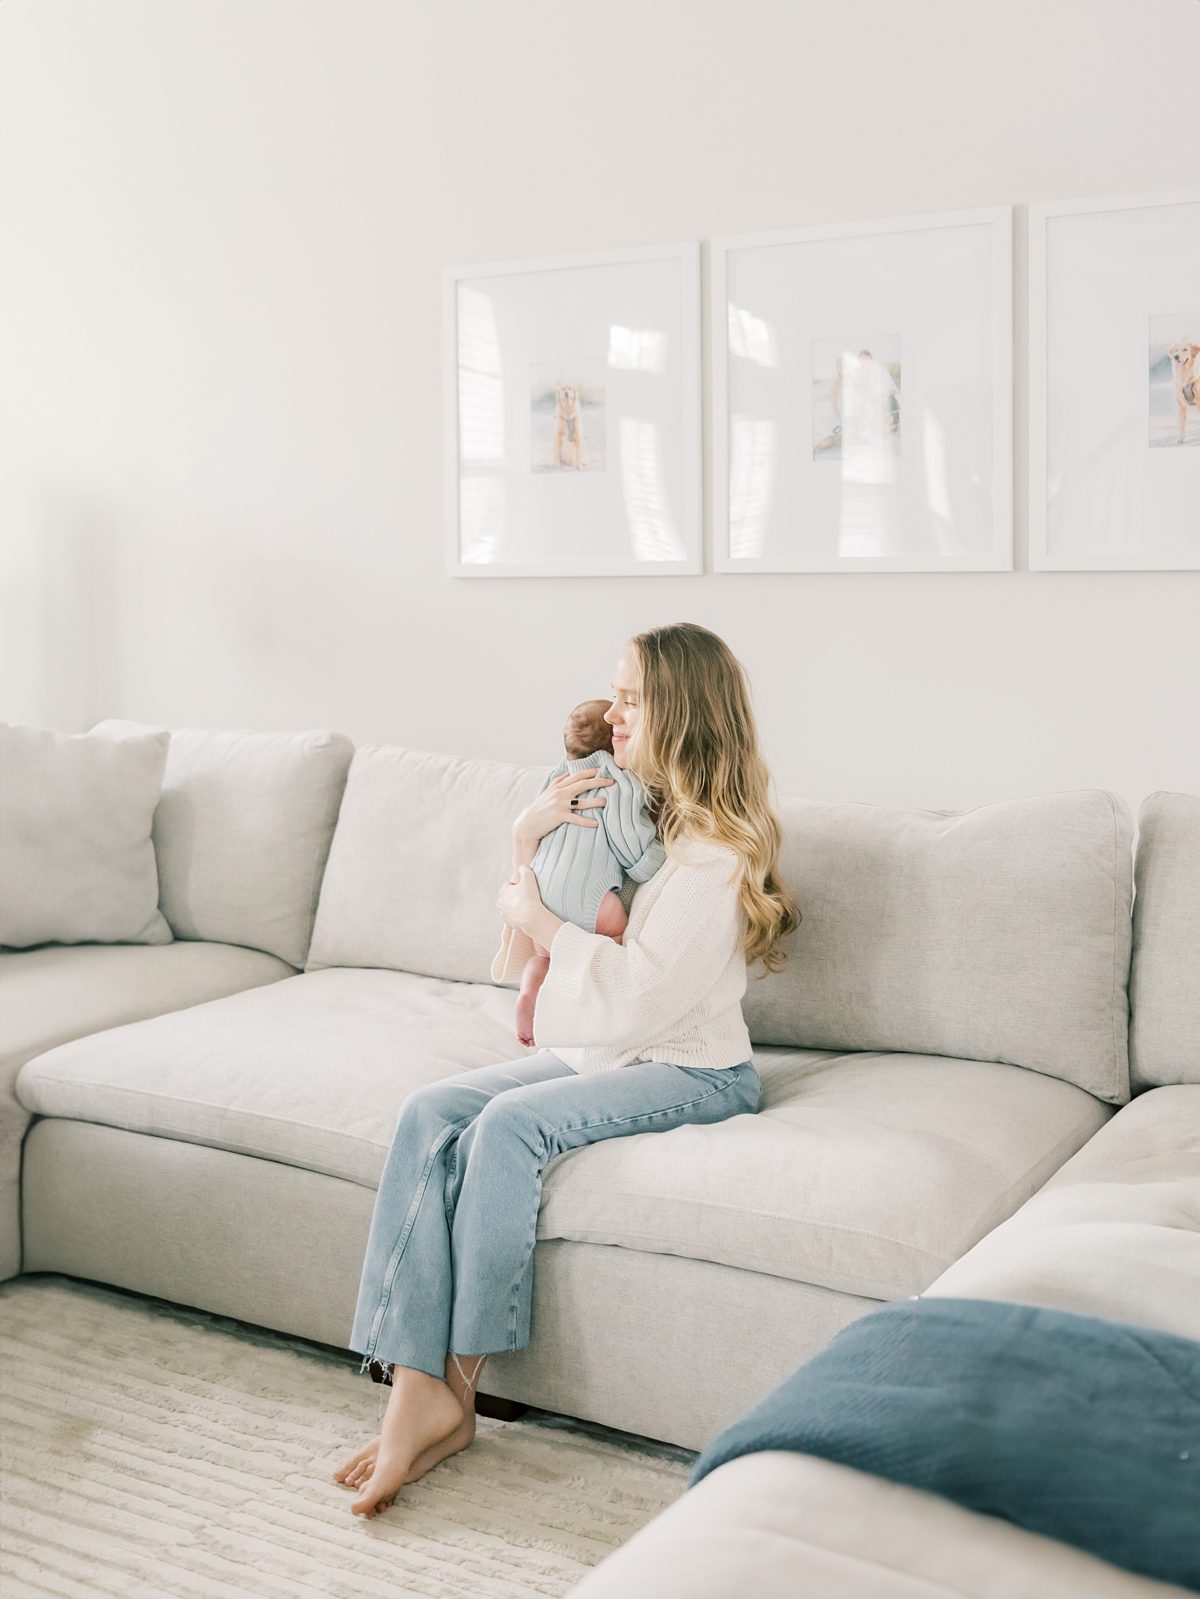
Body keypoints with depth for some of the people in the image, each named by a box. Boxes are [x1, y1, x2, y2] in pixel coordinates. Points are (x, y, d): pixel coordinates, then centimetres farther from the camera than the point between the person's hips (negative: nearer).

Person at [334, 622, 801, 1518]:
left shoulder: (717, 854, -14)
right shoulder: (622, 808, 13)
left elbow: (637, 995, -23)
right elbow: (518, 962, 18)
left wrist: (539, 921, -10)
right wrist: (528, 840, 2)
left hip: (690, 1072, -8)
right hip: (591, 1051, 8)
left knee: (511, 1122, -31)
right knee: (431, 1113, -17)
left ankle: (457, 1385, -16)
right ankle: (414, 1386, -25)